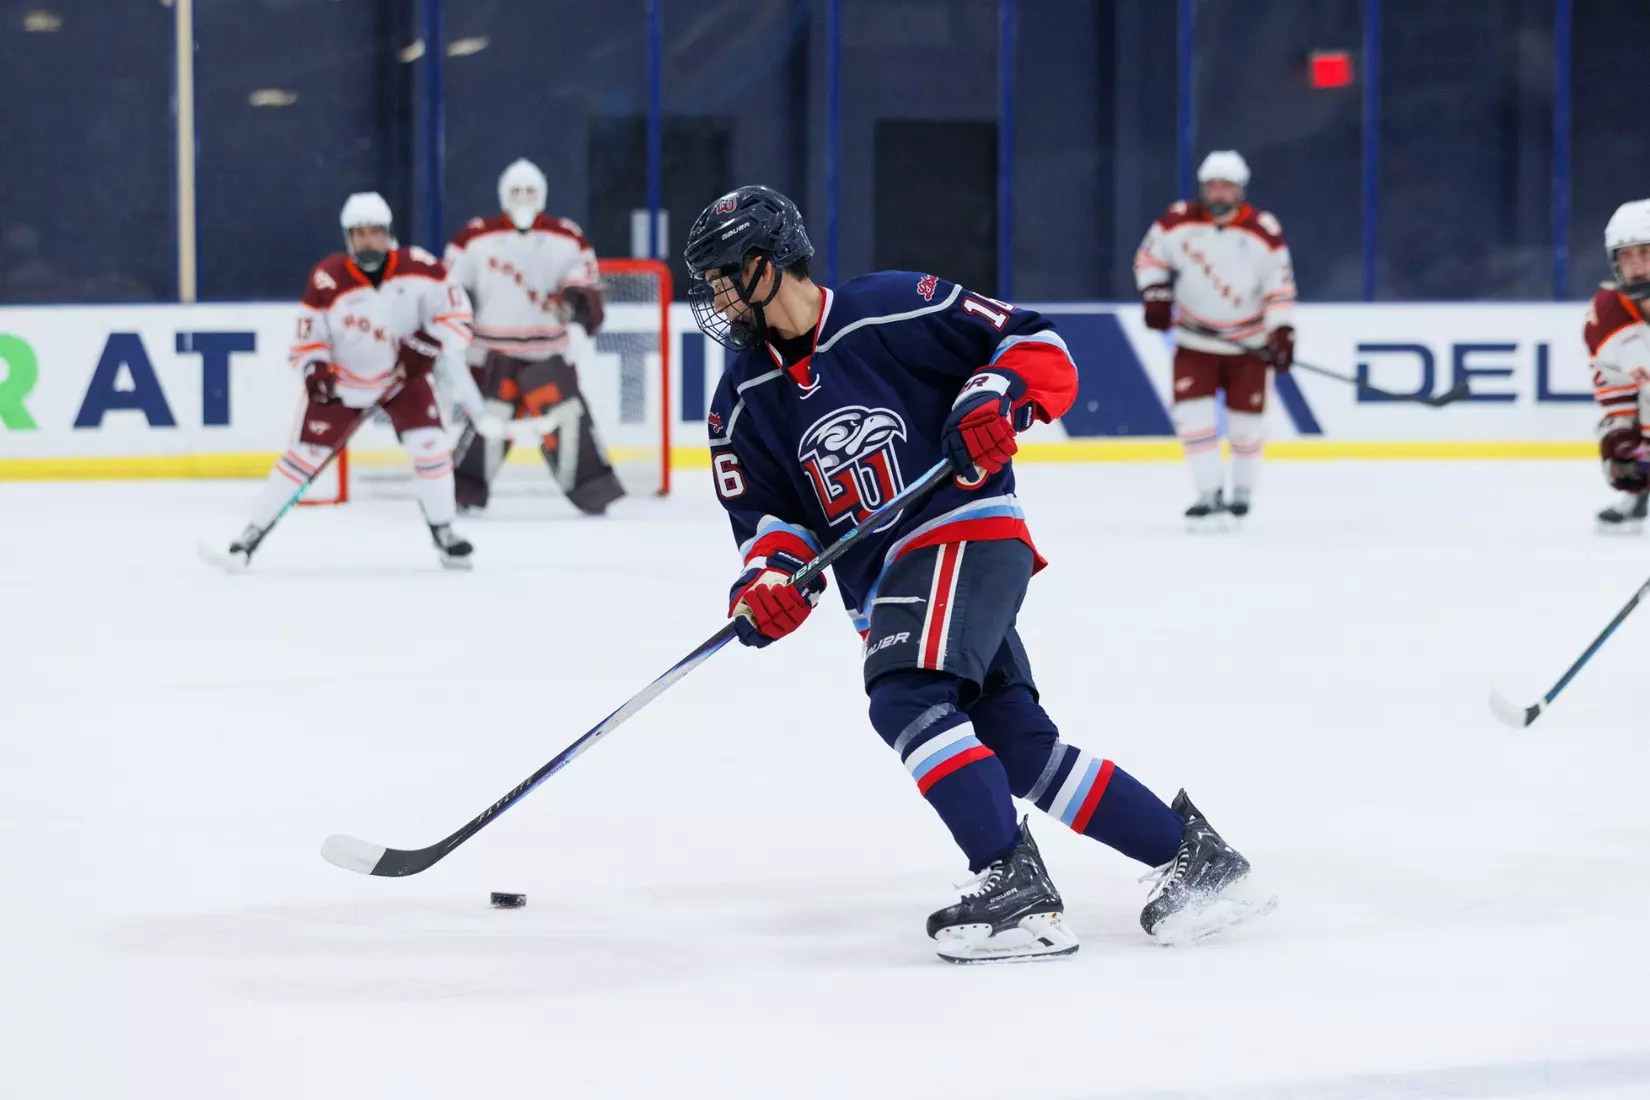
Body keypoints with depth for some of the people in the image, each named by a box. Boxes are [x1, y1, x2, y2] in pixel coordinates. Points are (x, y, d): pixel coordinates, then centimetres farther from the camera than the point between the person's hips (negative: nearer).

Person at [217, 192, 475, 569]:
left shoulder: (417, 268, -18)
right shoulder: (327, 280, -21)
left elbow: (455, 308, -10)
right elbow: (308, 336, -11)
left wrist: (429, 343, -23)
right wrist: (314, 369, -28)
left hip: (402, 376, 1)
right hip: (341, 380, -1)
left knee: (429, 446, -13)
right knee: (304, 454, -6)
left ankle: (443, 532, 5)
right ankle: (253, 532, 3)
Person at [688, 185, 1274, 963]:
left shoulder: (892, 311, -7)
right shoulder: (743, 400, 10)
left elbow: (1035, 344, -2)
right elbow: (764, 513, 10)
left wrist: (994, 401, -19)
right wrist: (767, 578, -10)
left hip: (969, 531, -7)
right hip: (881, 584, 7)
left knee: (905, 697, -27)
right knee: (1020, 747, 1)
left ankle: (1012, 887, -28)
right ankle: (1191, 855, 12)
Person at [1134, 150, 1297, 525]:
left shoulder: (1264, 231, -12)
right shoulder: (1178, 221, -9)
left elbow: (1280, 286, -7)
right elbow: (1149, 255, 5)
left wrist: (1281, 331, -14)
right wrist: (1155, 295, -8)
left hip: (1247, 342, -1)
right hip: (1195, 340, 1)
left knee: (1246, 420, 3)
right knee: (1192, 413, -12)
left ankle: (1243, 493, 24)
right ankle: (1210, 495, -8)